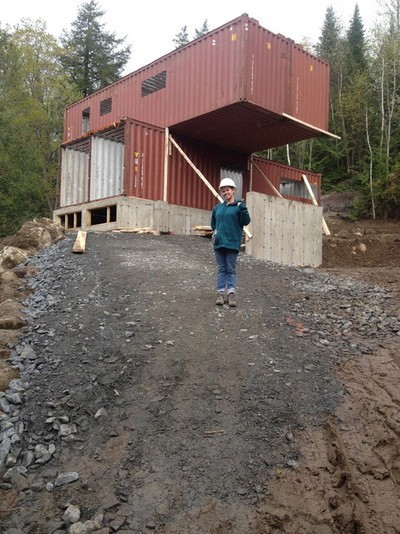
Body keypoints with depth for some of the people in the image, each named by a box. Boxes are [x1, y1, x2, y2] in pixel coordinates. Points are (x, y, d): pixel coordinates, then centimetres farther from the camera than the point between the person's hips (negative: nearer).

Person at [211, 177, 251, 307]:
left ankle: (231, 293, 4)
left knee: (231, 270, 2)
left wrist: (243, 208, -26)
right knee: (221, 269, 9)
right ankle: (221, 293, 11)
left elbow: (246, 221, -13)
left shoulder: (238, 206, -4)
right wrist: (214, 231, 9)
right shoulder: (217, 208, 12)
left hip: (232, 243, -5)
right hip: (219, 243, 5)